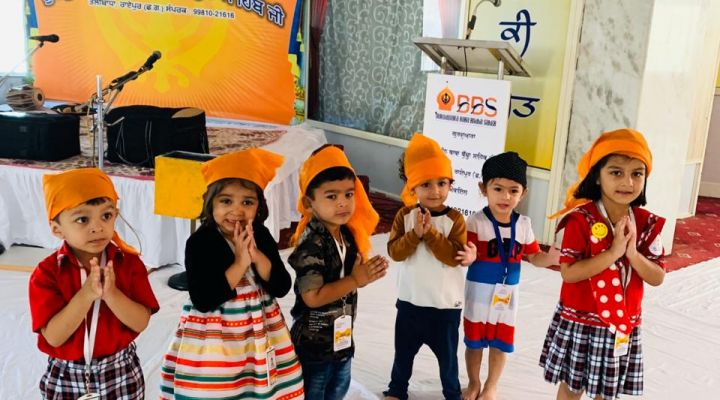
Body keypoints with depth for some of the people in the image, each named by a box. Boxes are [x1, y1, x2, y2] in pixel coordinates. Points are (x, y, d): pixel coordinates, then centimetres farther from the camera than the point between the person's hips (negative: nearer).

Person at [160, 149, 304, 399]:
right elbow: (203, 300, -20)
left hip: (261, 337, 4)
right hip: (213, 342, -4)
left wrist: (257, 255, -18)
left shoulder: (261, 236, 1)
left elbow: (282, 287, -4)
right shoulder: (199, 242, -13)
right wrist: (239, 263, -22)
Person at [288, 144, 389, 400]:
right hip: (314, 341, -8)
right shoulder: (311, 244, -26)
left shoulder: (348, 235, 0)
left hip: (342, 337, 8)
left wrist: (366, 271, -9)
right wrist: (356, 281, -24)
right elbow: (312, 297, -29)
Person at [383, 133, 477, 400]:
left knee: (447, 353, 16)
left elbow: (454, 257, -22)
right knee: (404, 350, 20)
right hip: (410, 300, 2)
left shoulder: (454, 219, -13)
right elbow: (394, 252, -13)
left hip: (445, 303, -2)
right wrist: (415, 234, -27)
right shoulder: (405, 215, -7)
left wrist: (431, 233, -27)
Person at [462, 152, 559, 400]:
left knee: (501, 343, 15)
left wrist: (550, 258, -19)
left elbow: (534, 257, 2)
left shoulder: (523, 225, -4)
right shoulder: (476, 222, -17)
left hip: (508, 294, 3)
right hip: (479, 291, -3)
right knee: (474, 341, 14)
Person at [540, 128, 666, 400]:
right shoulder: (581, 219, -17)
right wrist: (613, 252, -26)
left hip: (623, 326, 4)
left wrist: (632, 253, -21)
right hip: (579, 322, -3)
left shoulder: (647, 223, -3)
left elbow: (657, 278, -4)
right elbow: (569, 272, -22)